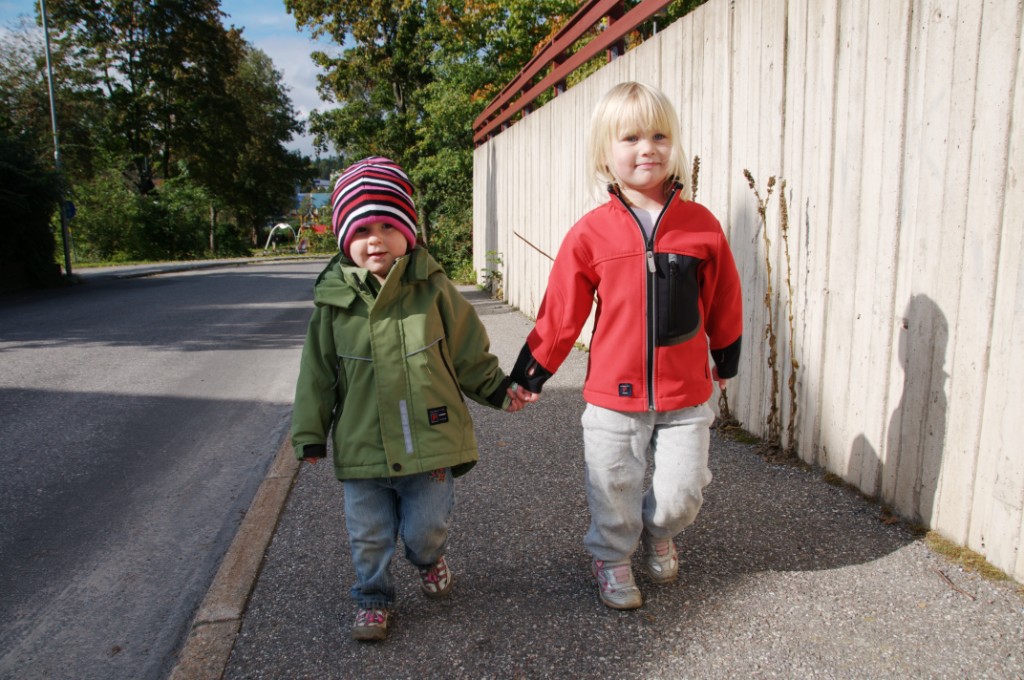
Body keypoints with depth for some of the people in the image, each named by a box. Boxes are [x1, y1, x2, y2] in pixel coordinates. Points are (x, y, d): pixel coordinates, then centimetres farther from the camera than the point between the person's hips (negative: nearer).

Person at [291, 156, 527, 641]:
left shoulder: (432, 289, -7)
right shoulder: (333, 301, -4)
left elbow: (468, 351, 4)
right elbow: (318, 374, 4)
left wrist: (497, 389, 5)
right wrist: (310, 433, 6)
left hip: (430, 440, -1)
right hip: (362, 448, 1)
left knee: (426, 526, 13)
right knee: (369, 535, 14)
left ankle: (429, 559, 49)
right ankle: (373, 598, 40)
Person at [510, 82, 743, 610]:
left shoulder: (701, 225, -3)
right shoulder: (591, 233, -8)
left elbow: (723, 300, 10)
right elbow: (561, 311, -1)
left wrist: (726, 358, 20)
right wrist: (531, 371, 4)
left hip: (685, 394, 1)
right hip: (614, 394, -1)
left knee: (681, 491, 9)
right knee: (614, 490, 13)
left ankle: (659, 535, 43)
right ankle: (612, 558, 41)